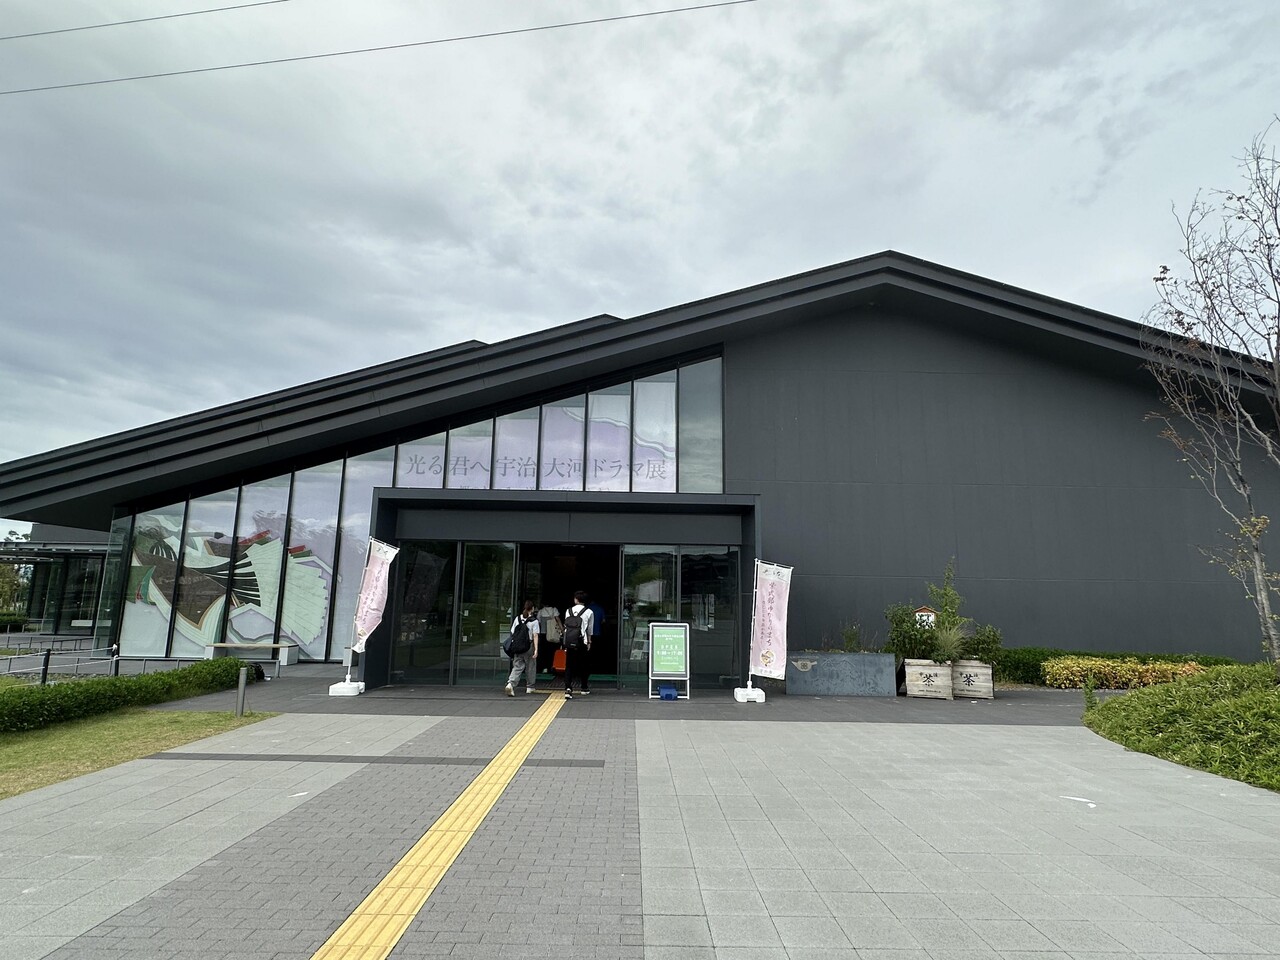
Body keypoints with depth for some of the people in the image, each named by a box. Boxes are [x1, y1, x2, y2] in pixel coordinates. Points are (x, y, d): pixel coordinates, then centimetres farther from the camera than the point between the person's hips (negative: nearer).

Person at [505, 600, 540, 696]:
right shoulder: (534, 621, -6)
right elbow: (535, 636, -10)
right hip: (529, 647, -3)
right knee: (531, 667, 13)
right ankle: (530, 687, 25)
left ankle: (510, 683, -19)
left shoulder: (517, 619, 6)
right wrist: (536, 649, -11)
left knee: (517, 667, 4)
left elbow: (512, 633, 7)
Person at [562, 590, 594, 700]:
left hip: (569, 642, 1)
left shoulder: (568, 611, 7)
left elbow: (566, 626, 10)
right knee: (583, 665, 13)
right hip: (581, 642, -1)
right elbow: (589, 629, 6)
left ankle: (568, 688, -14)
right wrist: (589, 642, 17)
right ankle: (584, 688, 26)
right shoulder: (588, 612, 0)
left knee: (569, 665, 2)